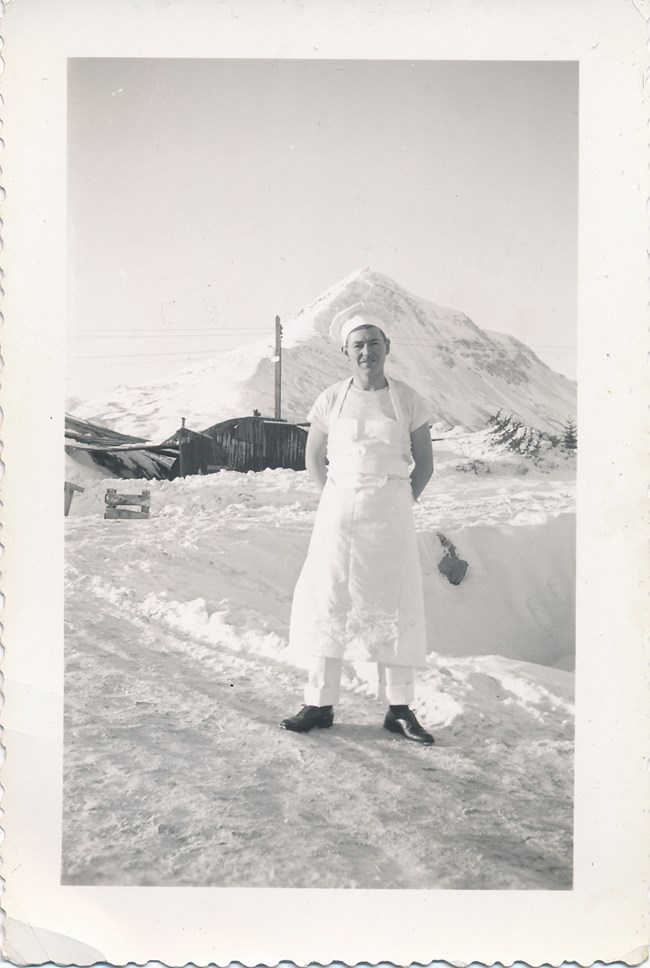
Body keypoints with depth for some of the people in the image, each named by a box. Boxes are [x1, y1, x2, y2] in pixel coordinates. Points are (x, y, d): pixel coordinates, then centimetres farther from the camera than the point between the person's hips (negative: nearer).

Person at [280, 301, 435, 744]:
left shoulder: (407, 400, -1)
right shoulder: (332, 399, 1)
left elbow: (424, 463, 6)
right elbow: (314, 458, 10)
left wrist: (399, 504, 1)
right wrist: (340, 502, 4)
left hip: (391, 517, -1)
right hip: (339, 512, 1)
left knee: (394, 606, 3)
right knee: (326, 603, 2)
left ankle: (400, 710, 15)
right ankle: (321, 704, 13)